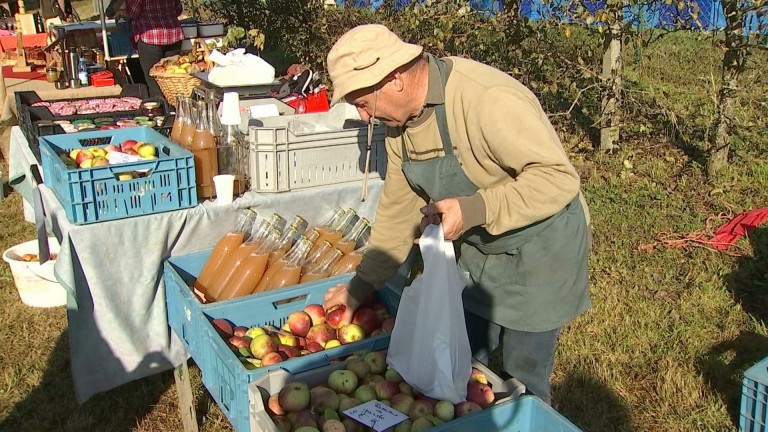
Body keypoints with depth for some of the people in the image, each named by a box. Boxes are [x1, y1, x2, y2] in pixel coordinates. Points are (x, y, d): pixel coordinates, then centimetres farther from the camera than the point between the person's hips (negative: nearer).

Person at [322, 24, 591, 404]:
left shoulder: (488, 100, -31)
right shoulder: (400, 121, -4)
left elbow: (558, 177, -30)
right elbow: (398, 207, 5)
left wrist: (474, 209, -41)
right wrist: (361, 285, 7)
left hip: (540, 247, -7)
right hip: (479, 247, 7)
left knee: (522, 377, 5)